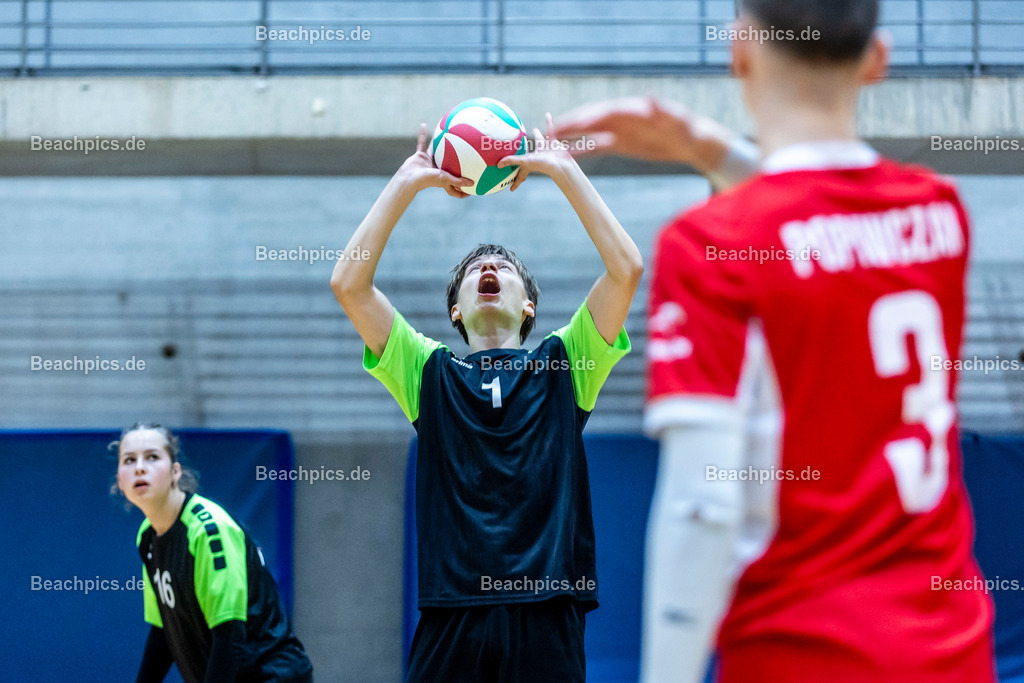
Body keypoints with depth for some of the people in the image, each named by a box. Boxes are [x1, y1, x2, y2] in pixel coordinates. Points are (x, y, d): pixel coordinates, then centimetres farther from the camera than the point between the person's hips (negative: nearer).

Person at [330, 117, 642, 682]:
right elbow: (349, 283, 5)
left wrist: (563, 170, 5)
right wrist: (409, 180, 8)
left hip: (546, 619, 0)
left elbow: (626, 269, 2)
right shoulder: (430, 371, 15)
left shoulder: (563, 364, 14)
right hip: (451, 619, 1)